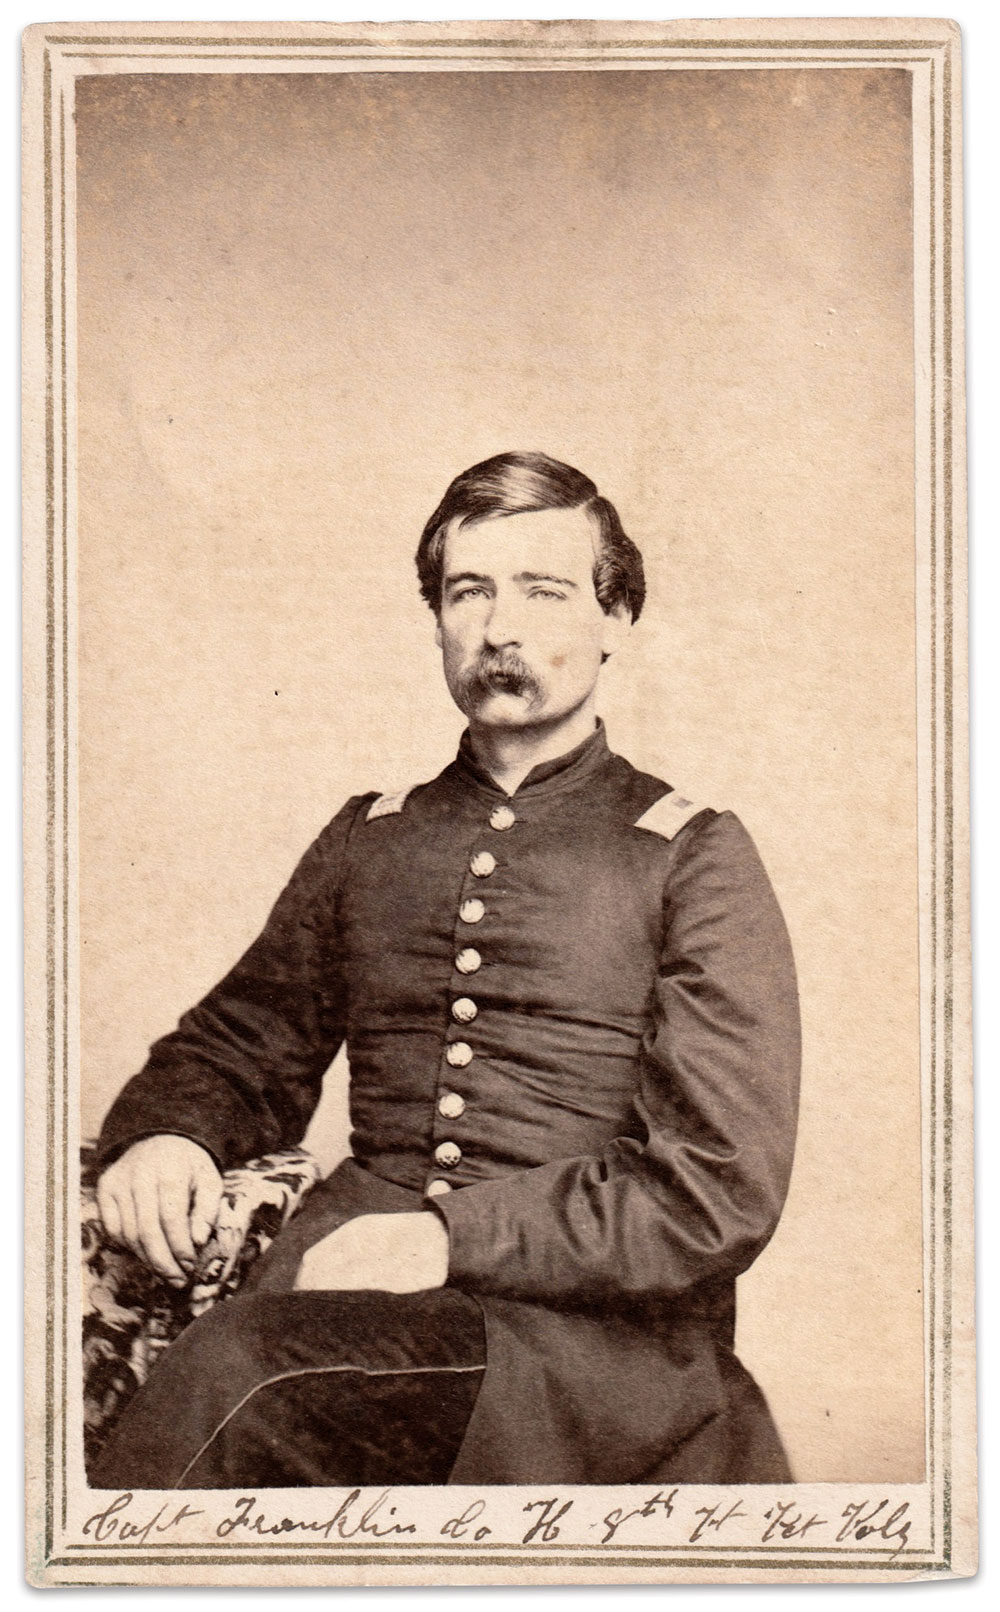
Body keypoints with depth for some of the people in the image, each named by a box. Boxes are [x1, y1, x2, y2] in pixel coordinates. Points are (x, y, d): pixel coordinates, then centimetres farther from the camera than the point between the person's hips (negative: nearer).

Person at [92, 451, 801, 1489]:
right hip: (361, 1280, 4)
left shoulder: (694, 860, 3)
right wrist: (165, 1132, 1)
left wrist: (452, 1238, -14)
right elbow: (241, 1045, 26)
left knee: (236, 1371, -30)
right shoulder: (365, 841, 18)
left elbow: (720, 1194, -5)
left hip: (602, 1331, -3)